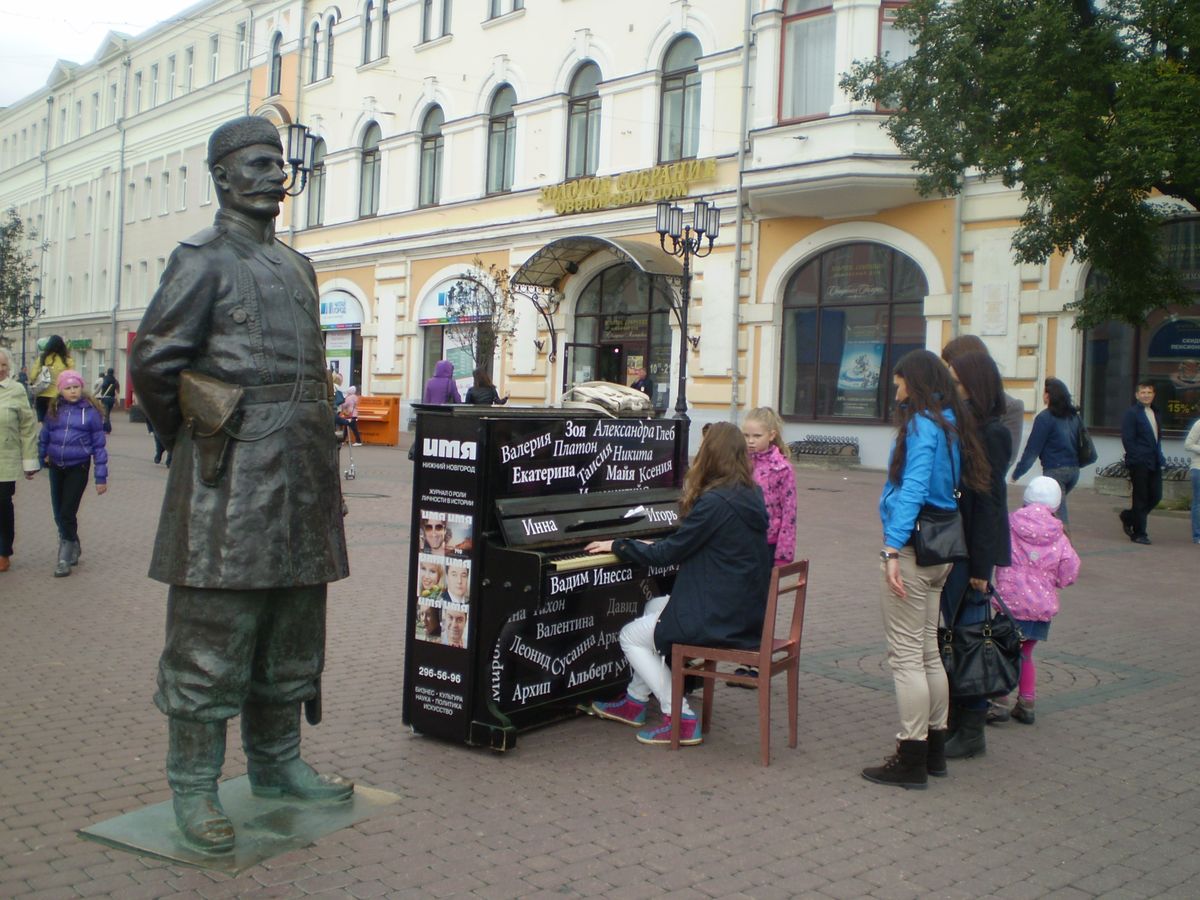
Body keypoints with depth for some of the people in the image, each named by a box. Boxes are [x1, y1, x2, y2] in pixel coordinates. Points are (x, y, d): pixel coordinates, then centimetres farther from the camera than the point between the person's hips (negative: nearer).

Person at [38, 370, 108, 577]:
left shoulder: (90, 411, -7)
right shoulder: (54, 410, 2)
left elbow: (99, 445, -4)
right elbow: (44, 437, 16)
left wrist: (101, 476, -5)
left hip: (78, 467, -4)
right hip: (56, 466, 4)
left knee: (67, 513, -8)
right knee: (58, 513, 11)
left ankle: (65, 559, 1)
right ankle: (73, 548, 32)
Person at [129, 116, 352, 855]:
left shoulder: (297, 266, 19)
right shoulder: (204, 260, -4)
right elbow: (152, 362, -8)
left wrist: (316, 446, 16)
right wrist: (192, 436, 3)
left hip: (301, 475, 8)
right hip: (232, 479, -7)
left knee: (291, 633, 13)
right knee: (214, 634, -1)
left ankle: (278, 764, 27)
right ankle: (194, 788, 10)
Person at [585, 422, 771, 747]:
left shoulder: (714, 502, -21)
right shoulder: (752, 497, 6)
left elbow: (667, 554, -14)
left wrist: (617, 546, -1)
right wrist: (660, 547, 27)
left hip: (721, 619, -9)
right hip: (747, 610, 9)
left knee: (630, 637, 6)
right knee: (654, 606, 26)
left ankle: (681, 719, 2)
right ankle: (635, 700, 31)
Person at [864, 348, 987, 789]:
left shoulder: (921, 425, -12)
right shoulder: (949, 425, 15)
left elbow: (911, 490, -21)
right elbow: (947, 489, 15)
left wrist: (893, 549, -25)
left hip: (913, 550, -10)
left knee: (906, 655, -3)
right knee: (928, 652, 17)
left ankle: (911, 760, 2)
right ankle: (934, 749, 26)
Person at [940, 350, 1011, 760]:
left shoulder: (990, 434, -13)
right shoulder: (962, 428, 12)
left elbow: (989, 503, -16)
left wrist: (980, 567, -16)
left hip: (970, 552, -8)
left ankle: (971, 734, 10)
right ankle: (955, 723, 25)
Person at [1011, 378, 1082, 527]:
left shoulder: (1045, 417, -9)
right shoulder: (1074, 415, 11)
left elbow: (1033, 448, -9)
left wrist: (1017, 472, -4)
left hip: (1054, 470, -7)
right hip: (1074, 469, 7)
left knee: (1058, 512, -6)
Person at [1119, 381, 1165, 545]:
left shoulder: (1155, 414, 17)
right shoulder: (1131, 413, -6)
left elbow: (1157, 438, 20)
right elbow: (1127, 439, -12)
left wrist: (1160, 459, 10)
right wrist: (1136, 459, -16)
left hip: (1154, 463, 7)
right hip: (1139, 463, -7)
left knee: (1156, 496, 6)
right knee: (1141, 498, -1)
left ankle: (1129, 517, 27)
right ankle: (1139, 533, 7)